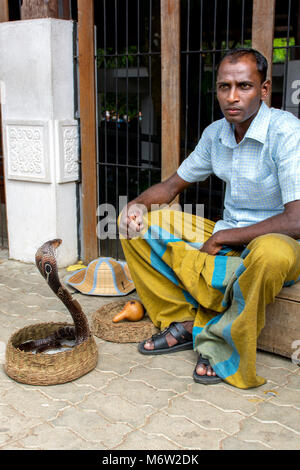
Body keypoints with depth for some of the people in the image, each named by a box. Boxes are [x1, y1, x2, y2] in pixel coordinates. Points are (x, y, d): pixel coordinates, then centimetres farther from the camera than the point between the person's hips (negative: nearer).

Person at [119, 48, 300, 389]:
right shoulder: (216, 133, 1)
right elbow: (174, 184, 13)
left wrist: (222, 238, -21)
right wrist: (138, 205, -8)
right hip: (224, 239, 7)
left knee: (270, 252, -44)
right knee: (136, 223, -1)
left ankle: (224, 348, -17)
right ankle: (181, 323, 1)